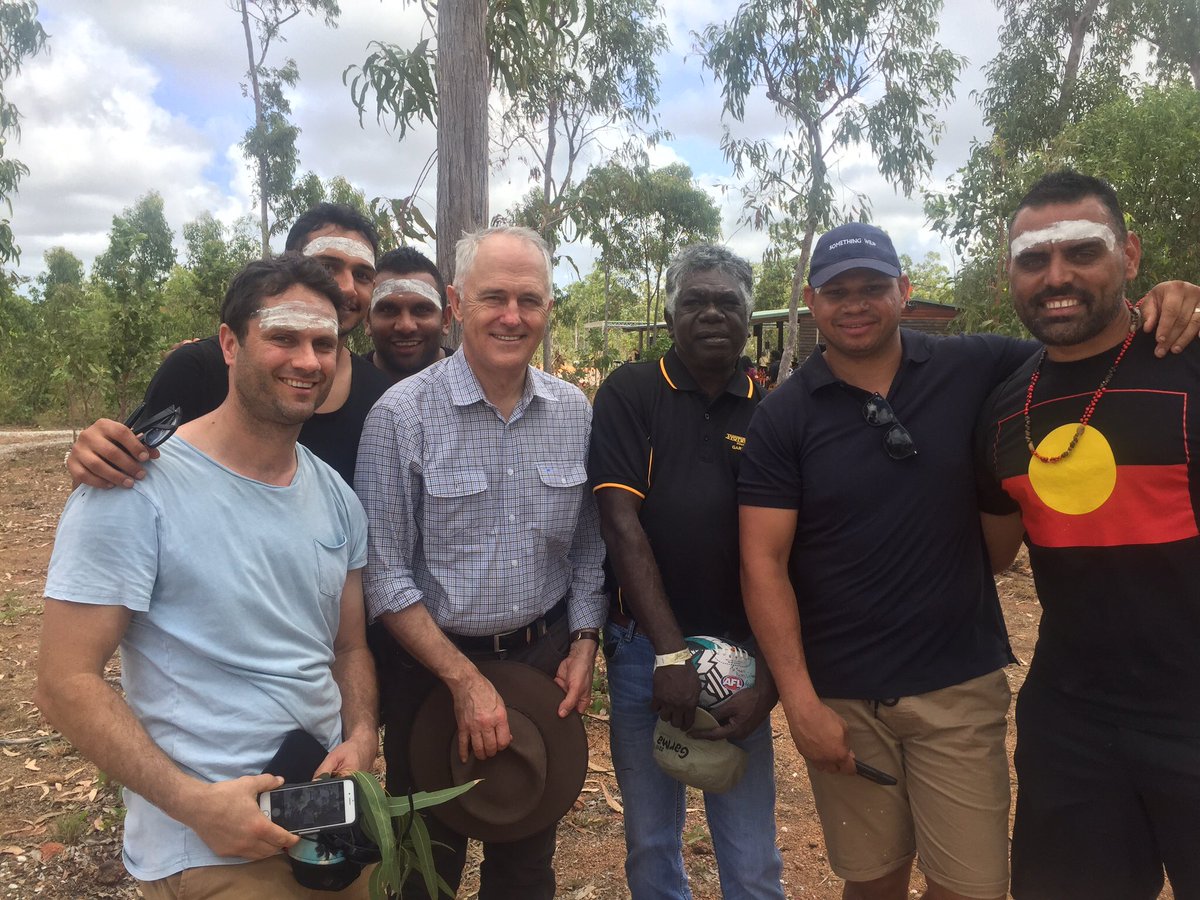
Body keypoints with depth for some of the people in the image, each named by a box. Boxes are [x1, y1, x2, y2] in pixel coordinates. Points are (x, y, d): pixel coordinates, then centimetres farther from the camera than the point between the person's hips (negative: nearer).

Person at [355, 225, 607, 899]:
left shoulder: (575, 412, 0)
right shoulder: (403, 414, -14)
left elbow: (588, 545, 8)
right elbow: (383, 572, -13)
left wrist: (584, 644, -1)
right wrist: (464, 679, -14)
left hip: (546, 662, 4)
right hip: (433, 668, -3)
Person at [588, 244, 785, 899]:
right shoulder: (630, 394, -1)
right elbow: (622, 523, -10)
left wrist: (769, 679, -9)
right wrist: (670, 652, -15)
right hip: (645, 646, 0)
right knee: (650, 844, 16)